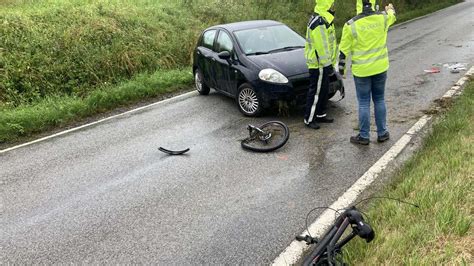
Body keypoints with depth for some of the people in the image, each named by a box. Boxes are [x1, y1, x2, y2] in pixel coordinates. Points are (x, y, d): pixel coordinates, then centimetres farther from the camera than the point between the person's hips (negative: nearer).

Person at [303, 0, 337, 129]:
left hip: (322, 63, 10)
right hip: (318, 64, -10)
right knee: (315, 92, -3)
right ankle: (309, 119, 6)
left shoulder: (323, 19, 13)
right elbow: (322, 46, -24)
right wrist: (328, 65, -21)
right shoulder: (319, 23, -22)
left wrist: (329, 63, 22)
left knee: (324, 90, 17)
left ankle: (320, 115, 29)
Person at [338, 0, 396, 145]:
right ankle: (382, 133, 24)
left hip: (361, 70, -3)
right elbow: (392, 16, 22)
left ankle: (364, 136, 13)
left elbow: (344, 50, -8)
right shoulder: (382, 18, -5)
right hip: (380, 68, 3)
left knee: (364, 103, 5)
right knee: (379, 100, 15)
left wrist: (341, 67, 6)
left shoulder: (351, 24, -15)